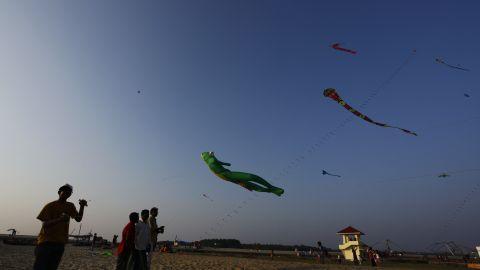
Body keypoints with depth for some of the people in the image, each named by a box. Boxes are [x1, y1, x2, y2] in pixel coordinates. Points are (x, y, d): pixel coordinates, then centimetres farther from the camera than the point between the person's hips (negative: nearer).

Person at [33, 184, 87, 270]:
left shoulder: (70, 206, 10)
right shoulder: (50, 206, -4)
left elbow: (78, 219, 4)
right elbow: (44, 224, -11)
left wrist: (82, 206, -12)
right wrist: (60, 219, -29)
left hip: (60, 243, 4)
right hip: (45, 242, -4)